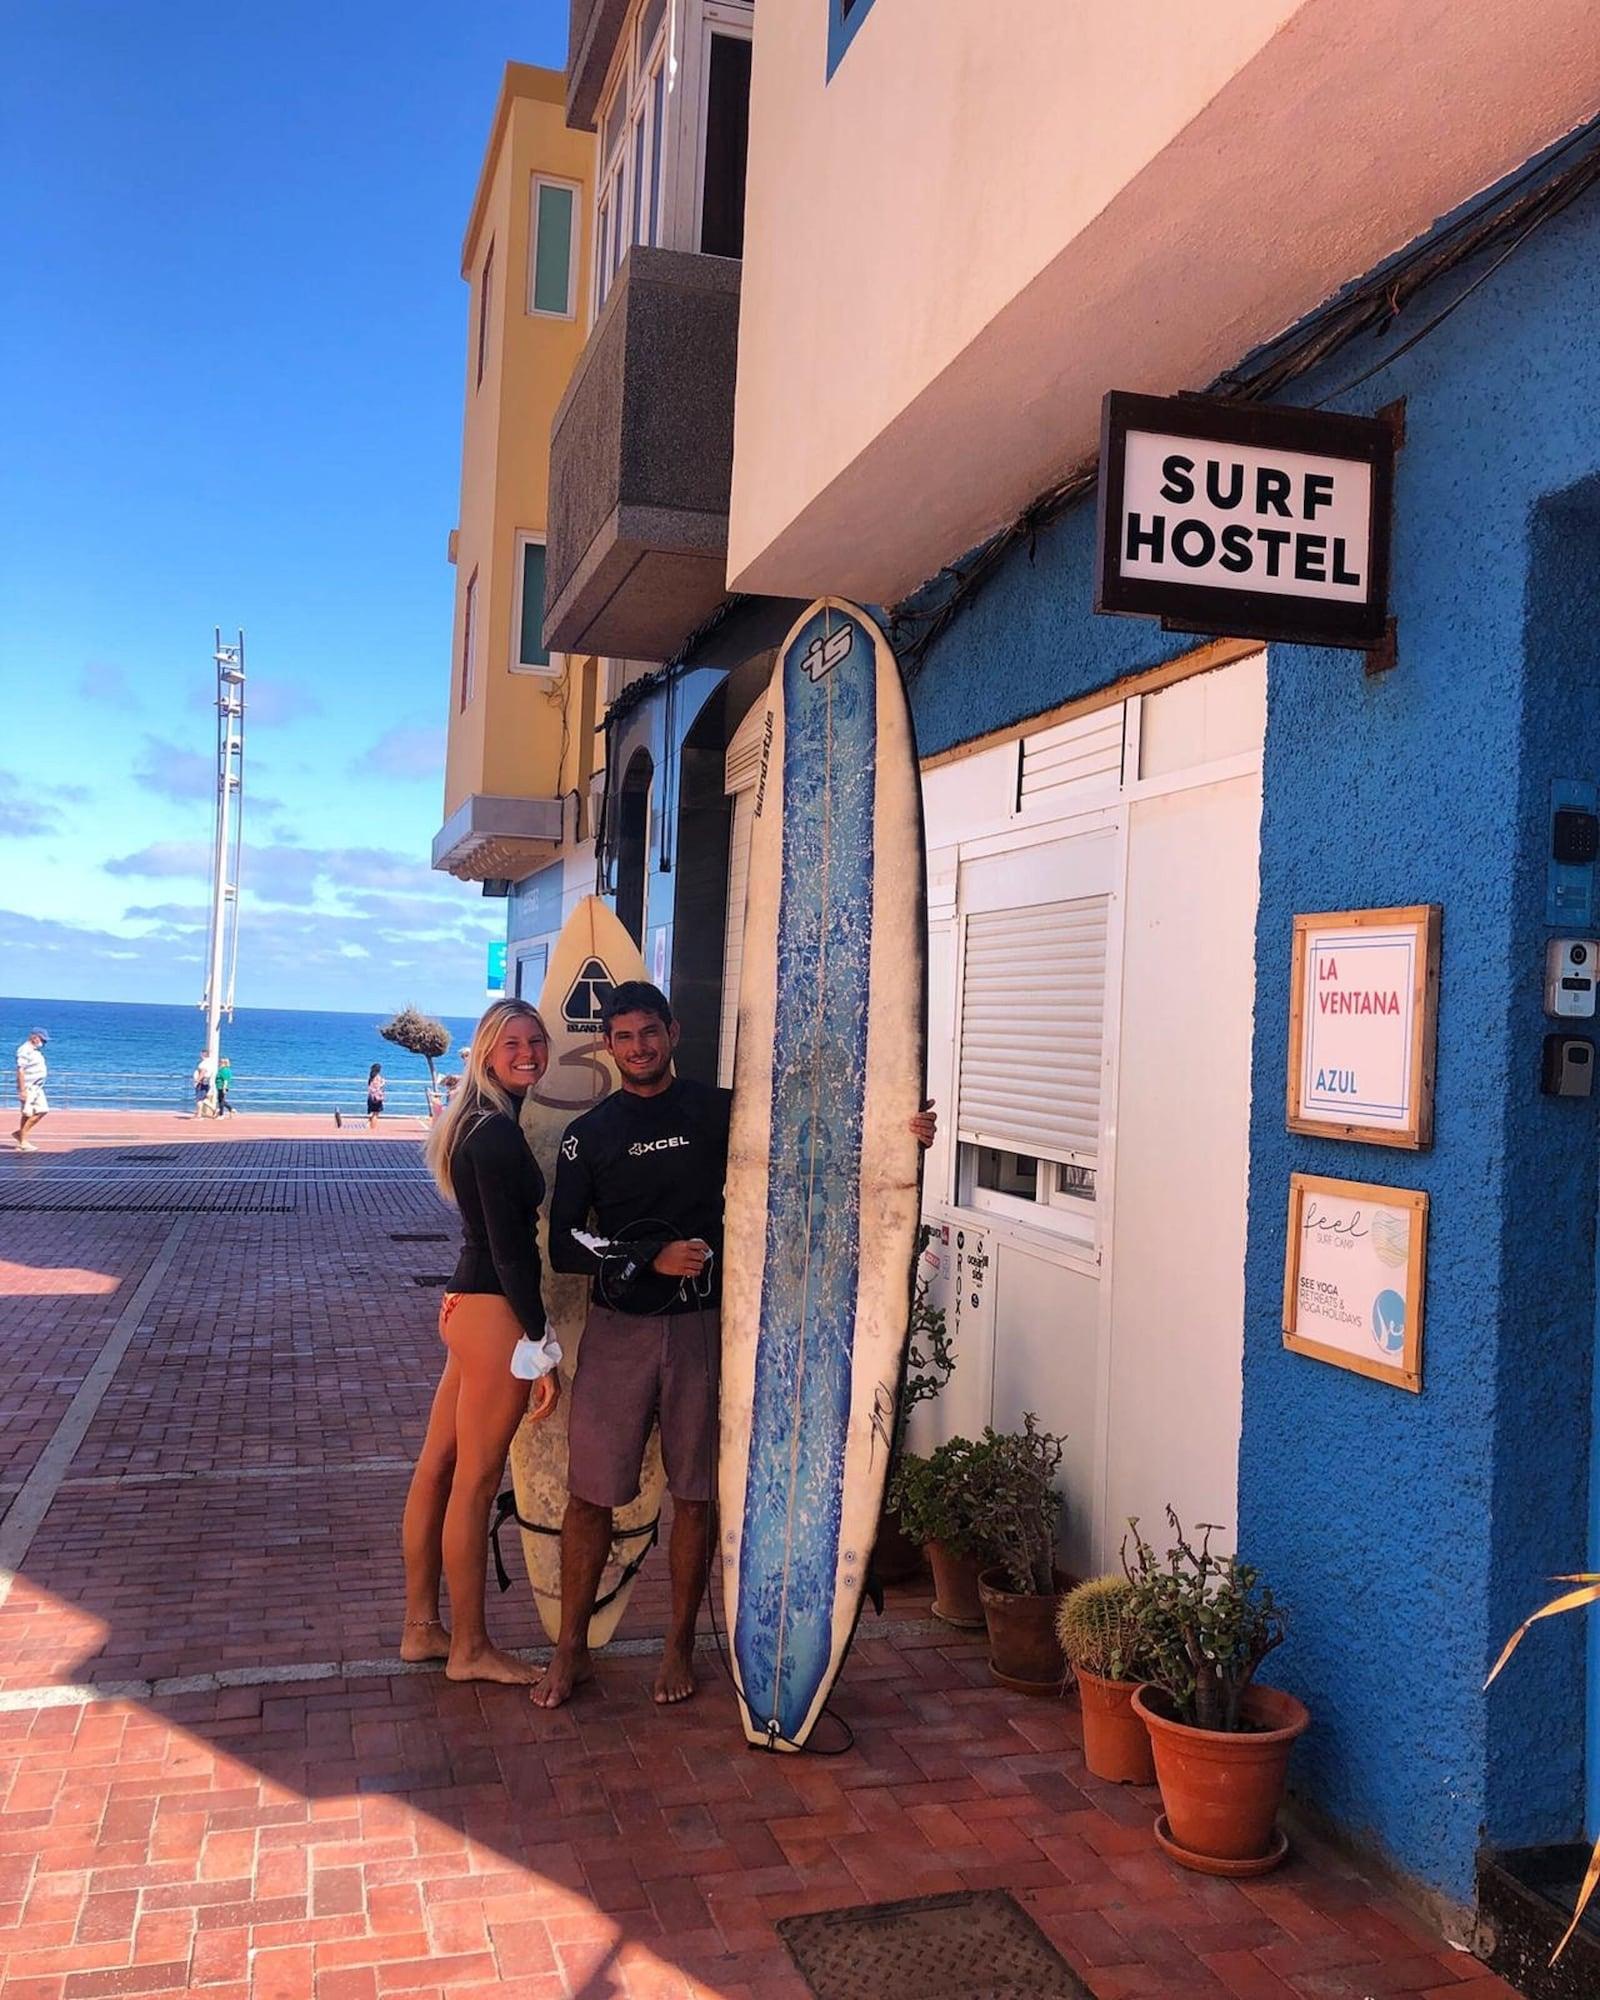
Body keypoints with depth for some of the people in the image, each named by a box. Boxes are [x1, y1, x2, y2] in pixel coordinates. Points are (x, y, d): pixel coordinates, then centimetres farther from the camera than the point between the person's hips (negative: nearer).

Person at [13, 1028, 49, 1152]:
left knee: (41, 1110, 9)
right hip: (28, 1088, -10)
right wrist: (22, 1090, -23)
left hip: (37, 1088, 10)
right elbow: (20, 1070, -20)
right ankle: (23, 1142, 2)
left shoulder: (36, 1050, 15)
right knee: (27, 1114, -5)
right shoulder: (25, 1050, -15)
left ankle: (20, 1133, 18)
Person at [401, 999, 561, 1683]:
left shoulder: (480, 1124, 12)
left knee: (438, 1468, 15)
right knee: (475, 1483, 1)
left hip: (467, 1302, 10)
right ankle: (469, 1649, 14)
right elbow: (509, 1248, -20)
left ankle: (421, 1627, 28)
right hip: (494, 1314, -10)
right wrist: (541, 1349, -18)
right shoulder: (497, 1134, -18)